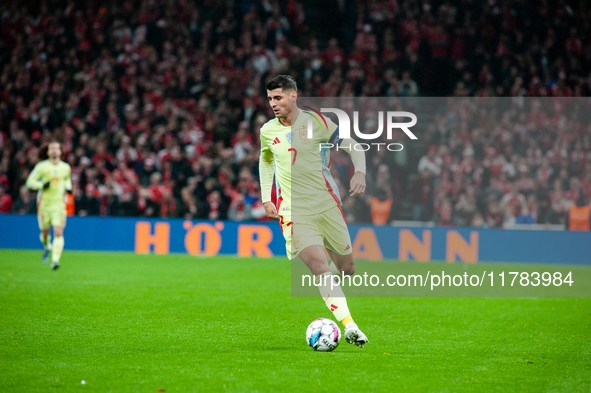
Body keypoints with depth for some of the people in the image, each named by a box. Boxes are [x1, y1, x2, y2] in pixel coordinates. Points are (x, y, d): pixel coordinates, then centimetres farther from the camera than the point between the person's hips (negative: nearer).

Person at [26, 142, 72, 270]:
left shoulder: (66, 167, 7)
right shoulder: (41, 167, -3)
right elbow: (30, 181, -1)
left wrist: (68, 187, 7)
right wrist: (42, 185, -18)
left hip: (59, 204, 1)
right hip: (44, 204, -1)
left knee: (58, 233, -15)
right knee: (45, 232, 8)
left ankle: (55, 260, -20)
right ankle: (47, 246, 44)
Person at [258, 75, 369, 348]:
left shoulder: (315, 122, -2)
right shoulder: (267, 131, 4)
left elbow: (351, 144, 5)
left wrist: (359, 172, -13)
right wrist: (266, 198, 15)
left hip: (327, 205, 1)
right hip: (293, 212, -1)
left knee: (347, 268, 8)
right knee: (319, 267, -20)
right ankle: (348, 325, -25)